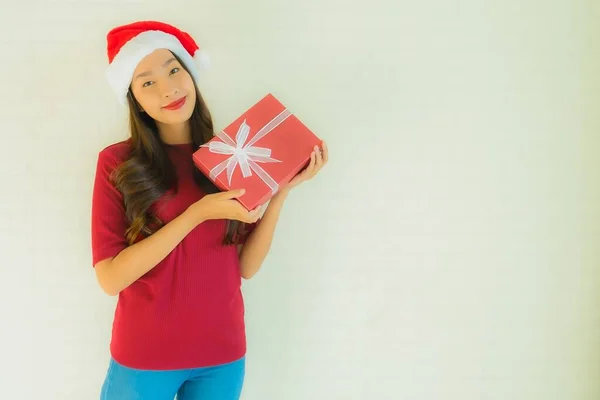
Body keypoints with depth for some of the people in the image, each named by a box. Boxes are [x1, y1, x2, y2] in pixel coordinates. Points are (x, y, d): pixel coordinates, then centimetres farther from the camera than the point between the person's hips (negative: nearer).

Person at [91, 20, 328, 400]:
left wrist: (282, 189, -14)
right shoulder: (117, 162, -9)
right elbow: (110, 277, -16)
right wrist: (199, 213, -22)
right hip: (143, 356, -2)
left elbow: (247, 266, -5)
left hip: (223, 354, 2)